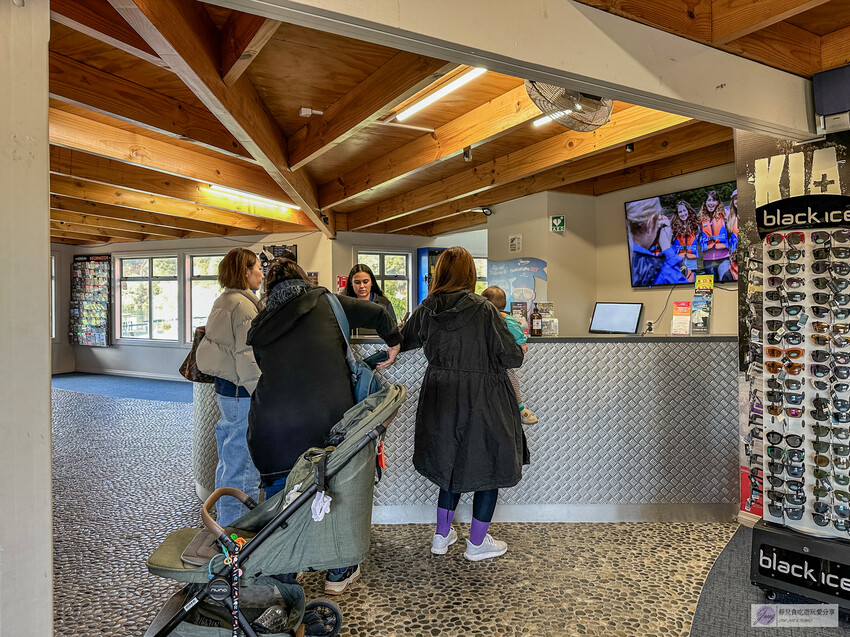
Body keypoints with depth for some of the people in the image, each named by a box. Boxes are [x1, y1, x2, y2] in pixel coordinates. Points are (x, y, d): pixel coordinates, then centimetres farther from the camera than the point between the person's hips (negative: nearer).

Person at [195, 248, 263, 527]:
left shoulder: (222, 302, 14)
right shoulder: (244, 306, -17)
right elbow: (248, 360, -21)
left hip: (224, 389, 11)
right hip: (242, 394, -11)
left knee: (228, 462, 21)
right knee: (243, 467, -1)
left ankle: (224, 522, 36)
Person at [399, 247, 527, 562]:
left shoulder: (426, 310, -4)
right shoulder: (484, 310, -17)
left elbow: (402, 341, 13)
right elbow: (513, 358, -13)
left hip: (441, 398, 5)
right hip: (481, 401, -5)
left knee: (451, 464, 22)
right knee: (488, 466, 13)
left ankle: (441, 536, 32)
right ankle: (477, 543, 25)